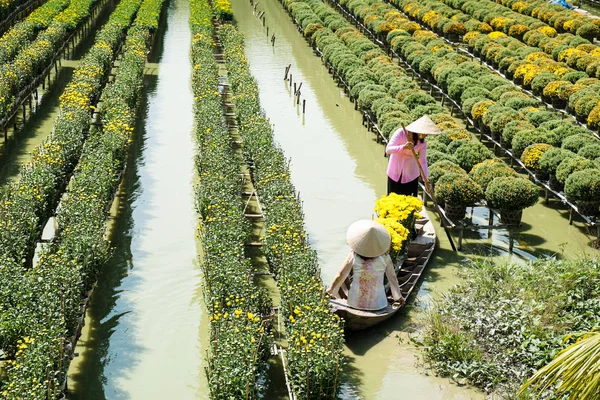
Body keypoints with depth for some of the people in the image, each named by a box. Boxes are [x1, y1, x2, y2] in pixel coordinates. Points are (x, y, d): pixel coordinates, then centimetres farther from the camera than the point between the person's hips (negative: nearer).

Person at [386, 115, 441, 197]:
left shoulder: (422, 143, -9)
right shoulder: (401, 133, -18)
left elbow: (423, 162, -7)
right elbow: (388, 150, -24)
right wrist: (403, 147, -42)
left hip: (410, 175, 2)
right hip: (395, 173, -2)